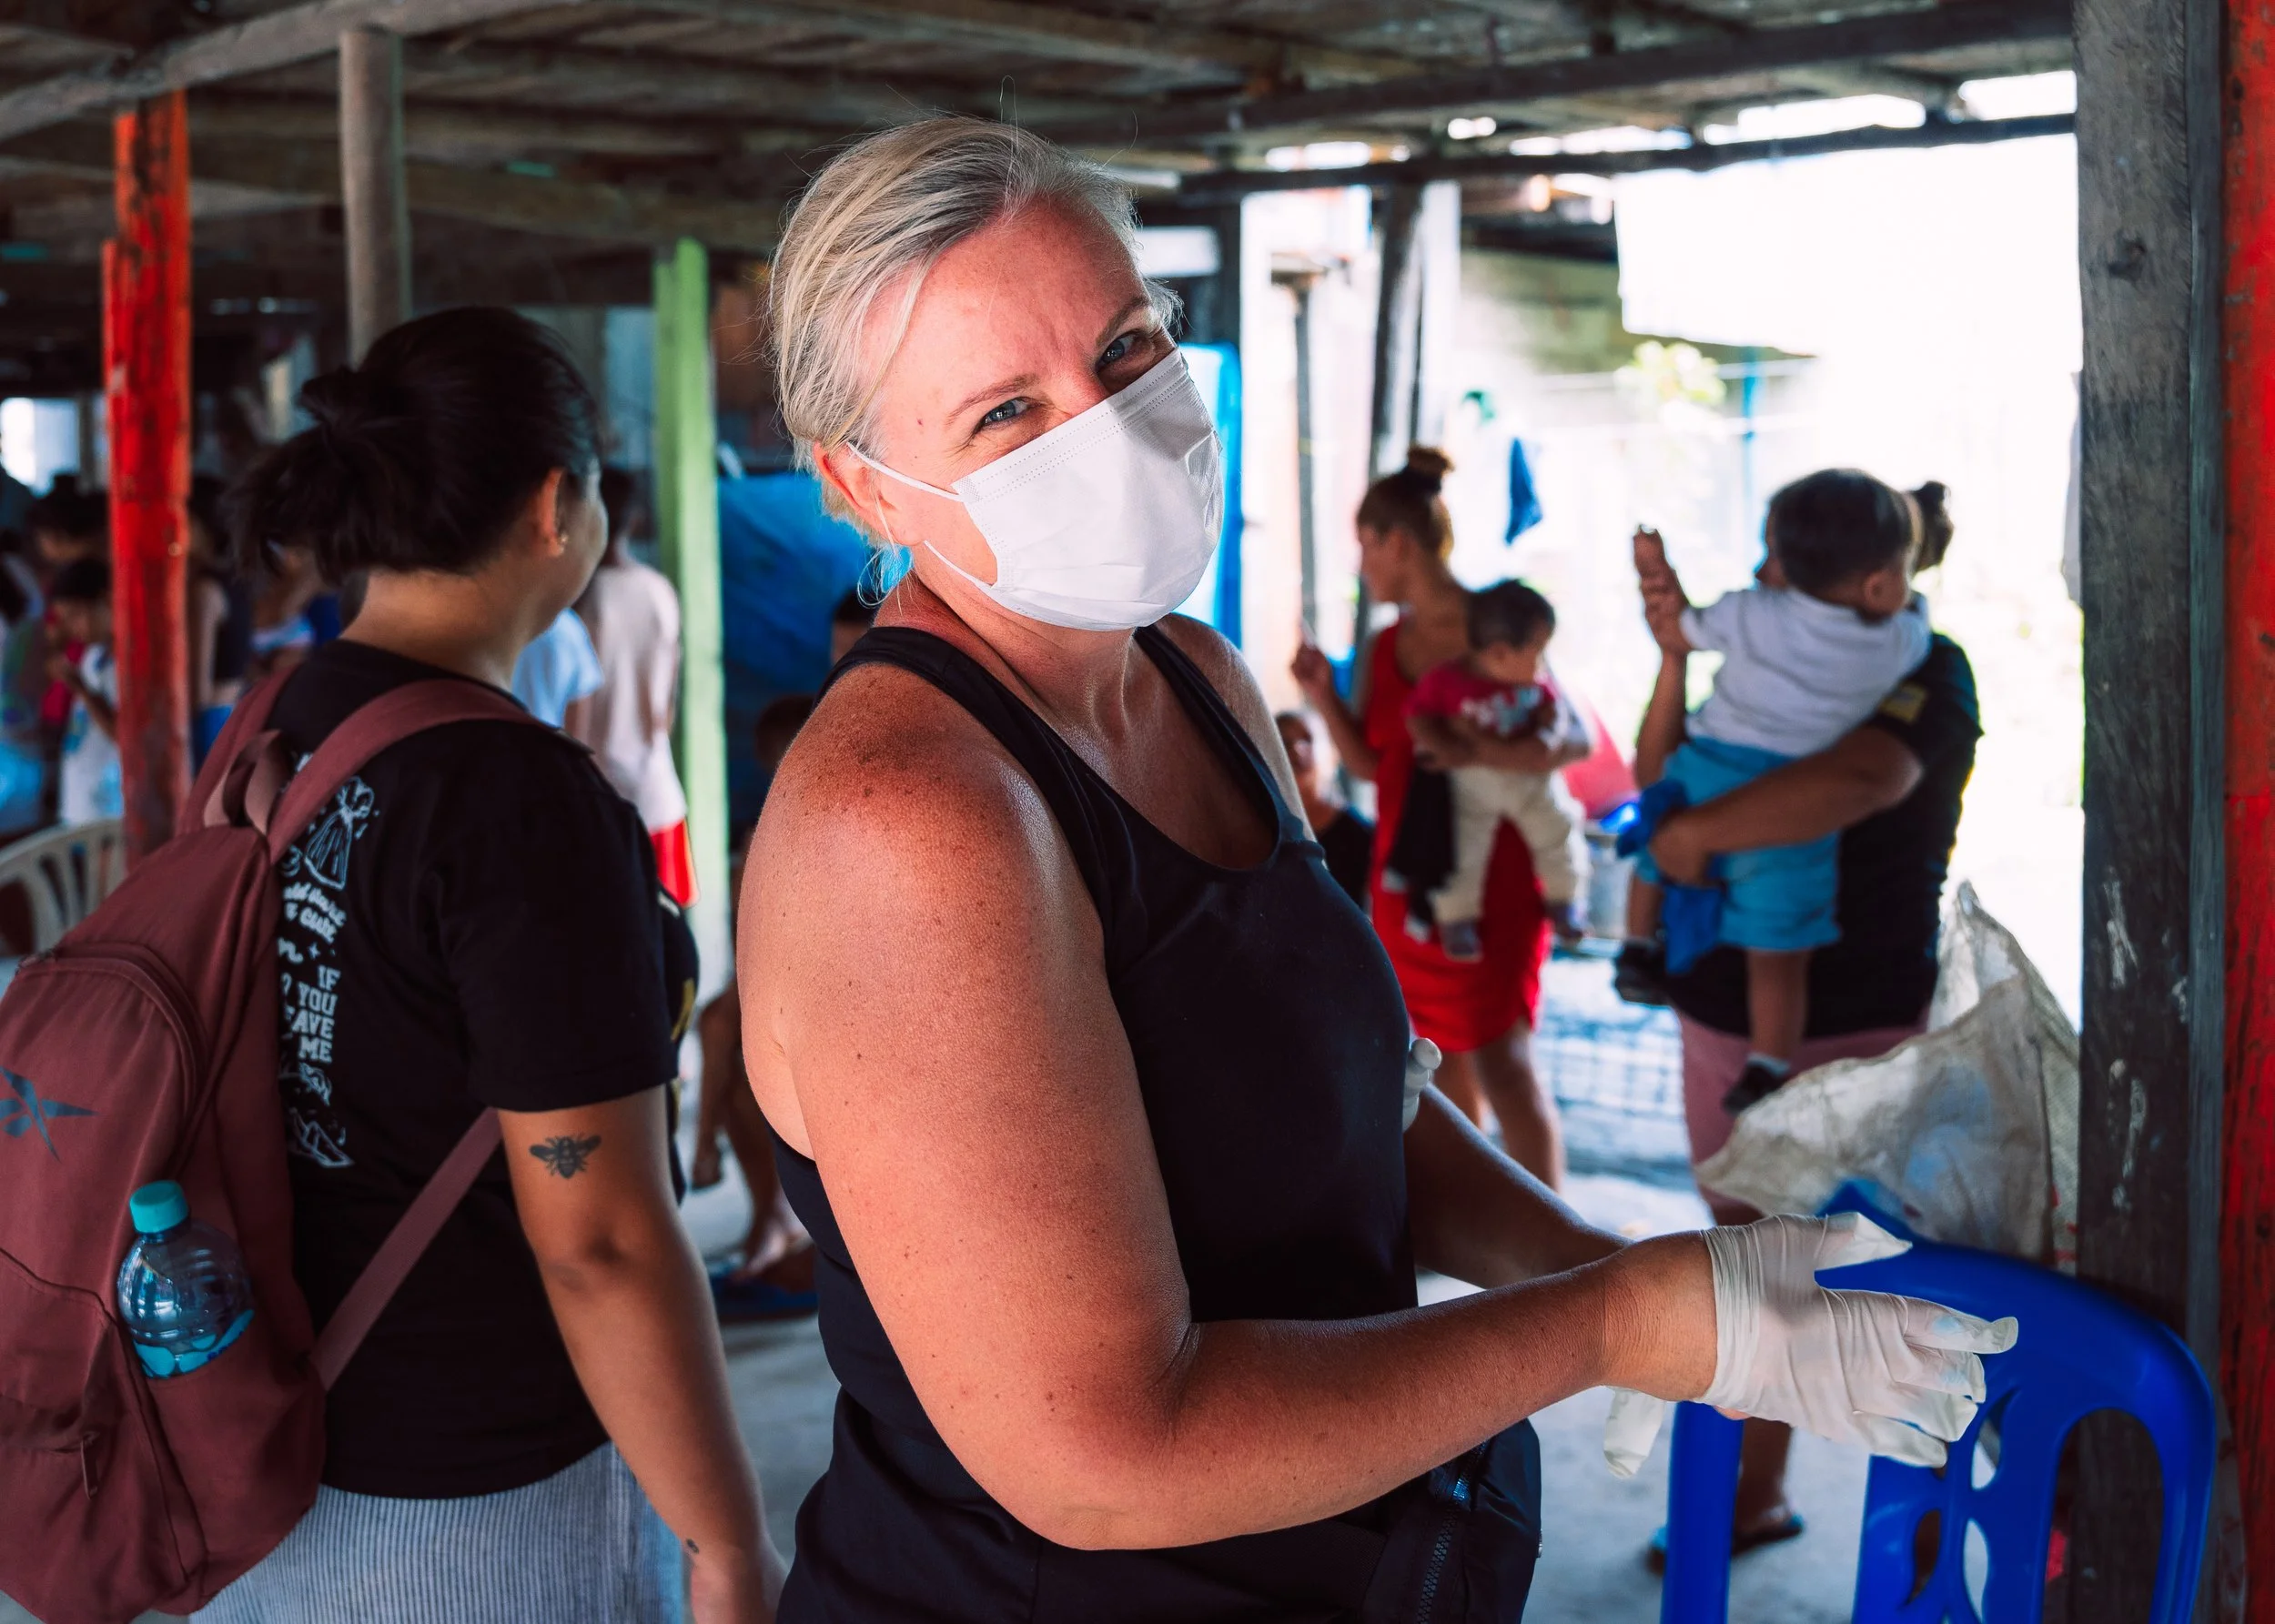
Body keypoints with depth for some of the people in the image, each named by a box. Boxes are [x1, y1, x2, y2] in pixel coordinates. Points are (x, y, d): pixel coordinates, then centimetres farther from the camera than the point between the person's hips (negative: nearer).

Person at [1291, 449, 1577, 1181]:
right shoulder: (1382, 649, 8)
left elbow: (1576, 739, -17)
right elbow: (1369, 763, 11)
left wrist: (1473, 752, -30)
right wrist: (1325, 697, -4)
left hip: (1491, 876, -7)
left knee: (1501, 1061, -10)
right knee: (1440, 1058, 13)